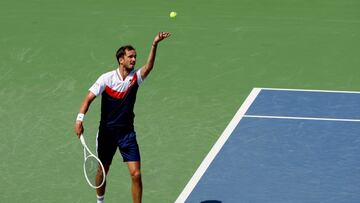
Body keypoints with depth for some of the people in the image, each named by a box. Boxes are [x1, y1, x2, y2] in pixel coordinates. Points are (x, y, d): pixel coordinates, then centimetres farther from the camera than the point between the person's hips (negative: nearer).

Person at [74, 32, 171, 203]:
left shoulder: (135, 77, -6)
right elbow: (89, 98, -10)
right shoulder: (106, 78, -10)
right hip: (107, 131, -1)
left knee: (136, 174, -9)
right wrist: (80, 119, -25)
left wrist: (154, 44, -42)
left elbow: (149, 66, -25)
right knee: (103, 170, 16)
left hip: (127, 132, 1)